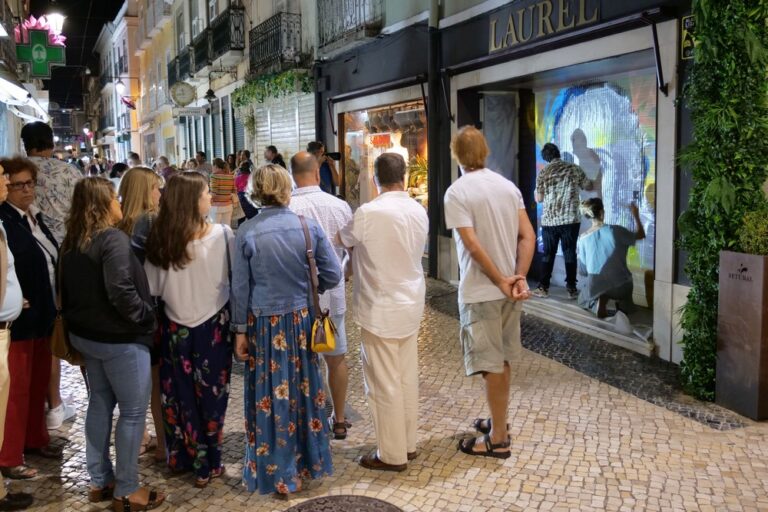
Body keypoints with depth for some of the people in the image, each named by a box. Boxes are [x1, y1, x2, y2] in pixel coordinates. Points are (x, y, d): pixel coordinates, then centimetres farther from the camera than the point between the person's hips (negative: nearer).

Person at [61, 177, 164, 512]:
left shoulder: (72, 242, 7)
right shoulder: (114, 239, -20)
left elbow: (67, 289, 14)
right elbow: (121, 292, -27)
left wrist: (77, 322, 21)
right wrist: (146, 317, -13)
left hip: (86, 334, 9)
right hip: (119, 338, -9)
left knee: (100, 403, 18)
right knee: (133, 411, 2)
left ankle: (99, 481, 27)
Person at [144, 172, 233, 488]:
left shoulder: (160, 239, -10)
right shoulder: (222, 235, -17)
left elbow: (152, 288, -2)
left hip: (175, 327, 2)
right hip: (213, 325, -2)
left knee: (181, 394, 17)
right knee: (210, 393, 13)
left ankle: (183, 456, 32)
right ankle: (208, 464, 24)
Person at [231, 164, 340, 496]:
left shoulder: (246, 233, -10)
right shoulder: (309, 227, -7)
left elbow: (240, 288, -6)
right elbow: (333, 275, -6)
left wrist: (240, 331, 2)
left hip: (264, 323, -1)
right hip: (301, 320, 2)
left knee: (270, 396, 10)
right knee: (304, 390, 17)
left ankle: (278, 474, 22)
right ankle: (309, 461, 33)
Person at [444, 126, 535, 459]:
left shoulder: (457, 192, -13)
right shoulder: (508, 186, 6)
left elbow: (473, 244, -20)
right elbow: (528, 236, -1)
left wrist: (501, 281, -13)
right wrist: (519, 277, -7)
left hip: (480, 291, -6)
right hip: (509, 286, 6)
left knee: (492, 365, 2)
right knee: (502, 360, 19)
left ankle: (498, 439, 12)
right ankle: (498, 422, 34)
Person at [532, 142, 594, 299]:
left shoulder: (543, 173, -1)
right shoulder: (574, 169, 0)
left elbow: (538, 199, 0)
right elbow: (589, 187, 12)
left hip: (549, 221, 0)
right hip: (570, 220, 0)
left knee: (548, 254, 9)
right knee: (570, 254, 5)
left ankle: (543, 288, 11)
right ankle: (571, 289, 7)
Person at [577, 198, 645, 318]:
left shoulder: (583, 238, -5)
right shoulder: (615, 231, -11)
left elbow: (582, 271, 0)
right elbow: (641, 235, 7)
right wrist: (635, 215, 21)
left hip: (595, 285, 0)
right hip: (620, 284, 0)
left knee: (583, 299, 34)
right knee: (627, 307, 35)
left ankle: (598, 301, -2)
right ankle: (622, 304, -4)